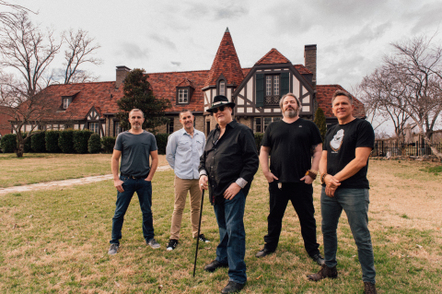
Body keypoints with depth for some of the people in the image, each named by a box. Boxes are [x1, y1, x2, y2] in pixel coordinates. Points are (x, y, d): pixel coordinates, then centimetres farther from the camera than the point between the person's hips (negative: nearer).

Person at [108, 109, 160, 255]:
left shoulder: (149, 137, 5)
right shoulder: (122, 137, 3)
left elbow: (155, 159, 7)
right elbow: (114, 159, 4)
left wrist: (149, 177, -1)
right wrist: (116, 179, -4)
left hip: (144, 181, 1)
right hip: (126, 180, -1)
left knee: (147, 211, 10)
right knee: (119, 212, 4)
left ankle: (149, 238, 27)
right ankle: (114, 242, 19)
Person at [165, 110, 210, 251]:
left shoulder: (201, 136, 8)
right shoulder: (175, 136, -2)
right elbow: (169, 155, 6)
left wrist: (202, 169, 13)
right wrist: (178, 168, 6)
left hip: (198, 177, 3)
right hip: (182, 177, -3)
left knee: (196, 207, 13)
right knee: (178, 208, 2)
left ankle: (197, 233, 28)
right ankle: (174, 237, 12)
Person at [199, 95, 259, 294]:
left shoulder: (242, 132, -6)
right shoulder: (212, 135, 16)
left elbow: (252, 161, -11)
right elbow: (204, 158, 21)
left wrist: (239, 183, -17)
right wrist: (203, 174, 1)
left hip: (234, 190, -7)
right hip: (216, 190, 7)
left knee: (234, 230, -5)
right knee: (223, 227, 21)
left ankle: (237, 276, 5)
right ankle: (222, 258, 41)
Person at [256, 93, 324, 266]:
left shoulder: (308, 126, 7)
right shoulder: (273, 127, 12)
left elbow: (318, 150, 3)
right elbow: (264, 150, 12)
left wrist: (312, 173, -6)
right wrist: (265, 171, 0)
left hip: (302, 181, -1)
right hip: (277, 181, 2)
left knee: (307, 217, 8)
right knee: (274, 216, 13)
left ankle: (313, 250, 24)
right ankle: (270, 245, 30)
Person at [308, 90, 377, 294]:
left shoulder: (362, 126, -4)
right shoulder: (331, 132, 16)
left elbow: (360, 160, -14)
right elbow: (323, 159, 12)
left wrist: (335, 179, -12)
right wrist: (325, 177, -9)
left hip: (354, 190, -6)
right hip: (328, 189, 7)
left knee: (361, 237, 1)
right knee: (328, 230, 15)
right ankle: (330, 268, 32)